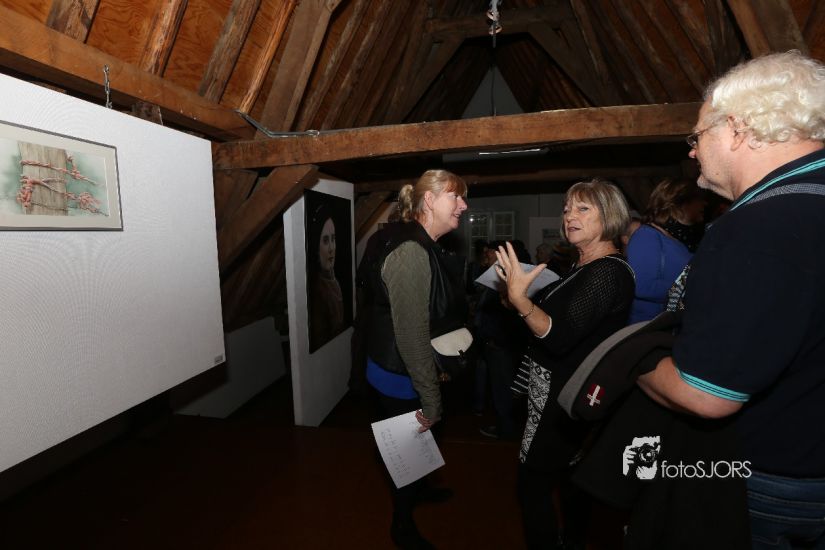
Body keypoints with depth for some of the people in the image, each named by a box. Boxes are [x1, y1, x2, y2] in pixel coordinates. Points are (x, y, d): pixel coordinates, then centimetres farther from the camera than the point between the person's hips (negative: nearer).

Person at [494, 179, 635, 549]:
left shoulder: (609, 272, -21)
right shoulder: (585, 267, 9)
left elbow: (559, 338, -29)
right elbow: (554, 317, 11)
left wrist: (519, 298, -36)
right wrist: (519, 295, 5)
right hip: (562, 388, 10)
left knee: (532, 483, 1)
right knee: (568, 474, 26)